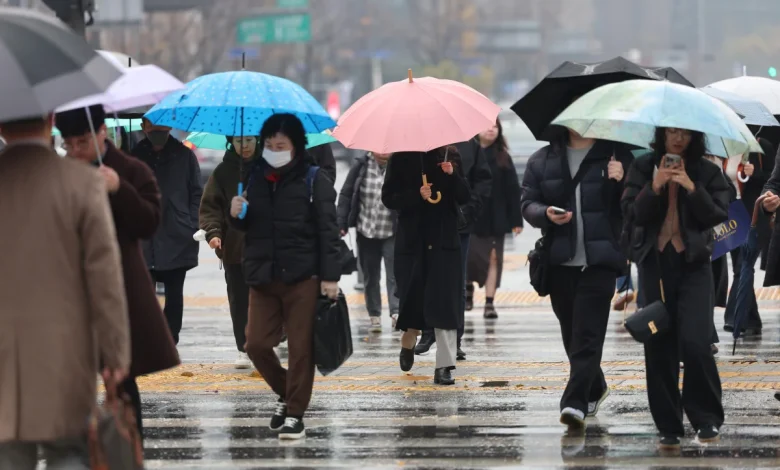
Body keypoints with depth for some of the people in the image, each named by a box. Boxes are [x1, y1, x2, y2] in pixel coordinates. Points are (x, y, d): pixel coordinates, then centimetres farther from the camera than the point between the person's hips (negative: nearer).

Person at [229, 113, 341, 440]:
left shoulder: (314, 181, -5)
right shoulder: (255, 178, 9)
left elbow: (328, 231, -7)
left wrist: (330, 276, -14)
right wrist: (236, 215, -3)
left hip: (303, 278, -4)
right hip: (262, 277, 5)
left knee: (300, 348, -1)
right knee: (256, 344, 1)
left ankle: (295, 414, 7)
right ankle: (286, 394, 24)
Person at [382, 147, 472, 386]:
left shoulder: (450, 155, 5)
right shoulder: (402, 157, 1)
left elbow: (465, 198, 1)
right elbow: (388, 198, -2)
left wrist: (453, 175, -16)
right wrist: (417, 195, -18)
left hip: (444, 241, 0)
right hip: (412, 241, 0)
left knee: (445, 303, -8)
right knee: (413, 297, 6)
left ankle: (444, 366, -8)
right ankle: (408, 343, 37)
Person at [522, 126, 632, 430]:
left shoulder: (617, 157, 4)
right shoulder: (543, 160, 11)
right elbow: (528, 204, 9)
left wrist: (621, 182, -17)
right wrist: (546, 214, -12)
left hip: (599, 262, -4)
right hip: (559, 262, 4)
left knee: (587, 334, -13)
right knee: (572, 333, 13)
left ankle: (575, 403, -19)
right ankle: (595, 389, 34)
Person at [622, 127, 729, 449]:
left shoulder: (707, 172, 3)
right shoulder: (643, 168, 5)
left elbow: (718, 216, -3)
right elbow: (631, 213, -2)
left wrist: (692, 189, -16)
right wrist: (654, 188, -17)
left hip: (693, 265, -2)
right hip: (655, 263, 2)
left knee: (695, 341, -15)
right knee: (659, 346, 2)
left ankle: (706, 418, 0)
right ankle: (668, 427, 10)